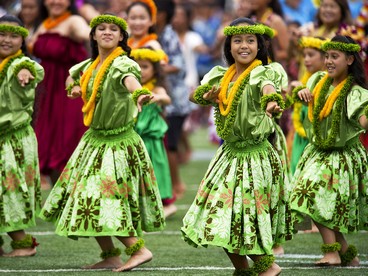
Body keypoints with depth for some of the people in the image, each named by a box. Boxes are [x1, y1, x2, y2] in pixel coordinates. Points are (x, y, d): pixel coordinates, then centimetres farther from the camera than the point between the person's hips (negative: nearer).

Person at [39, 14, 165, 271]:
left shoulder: (122, 63, -17)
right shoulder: (90, 66, 7)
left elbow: (129, 78, -41)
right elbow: (71, 75, 30)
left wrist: (139, 94, -63)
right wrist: (74, 86, 7)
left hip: (118, 143, -8)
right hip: (94, 139, 8)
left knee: (109, 202, -14)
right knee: (91, 201, 12)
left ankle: (139, 249, -7)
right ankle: (110, 256, 21)